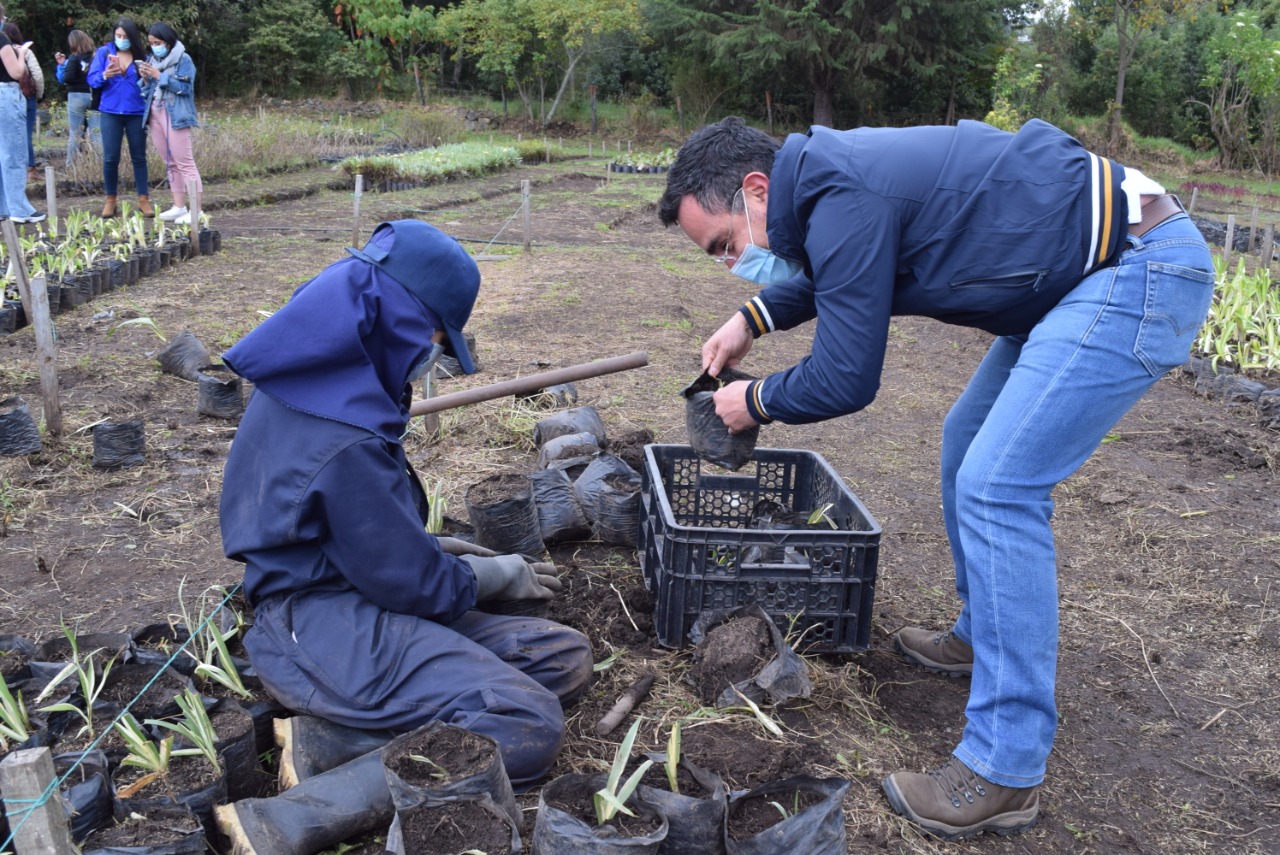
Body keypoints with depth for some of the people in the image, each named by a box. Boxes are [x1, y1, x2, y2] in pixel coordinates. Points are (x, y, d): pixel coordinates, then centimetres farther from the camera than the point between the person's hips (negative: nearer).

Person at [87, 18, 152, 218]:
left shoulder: (141, 55, 4)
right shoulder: (104, 52, 3)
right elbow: (92, 80, -1)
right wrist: (105, 76, -20)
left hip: (136, 113, 0)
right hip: (110, 113, 0)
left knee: (139, 157, 6)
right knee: (110, 158, 0)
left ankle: (143, 199, 11)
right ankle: (110, 200, 11)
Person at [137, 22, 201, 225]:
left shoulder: (183, 59, -4)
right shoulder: (153, 60, 15)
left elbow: (184, 87, -14)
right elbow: (148, 92, 16)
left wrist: (159, 75, -15)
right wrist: (146, 79, -4)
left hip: (175, 115, -7)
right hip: (155, 114, 7)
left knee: (185, 162, -11)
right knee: (170, 163, 9)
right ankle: (179, 207, 14)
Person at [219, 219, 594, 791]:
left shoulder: (309, 388, 5)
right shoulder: (344, 442, -24)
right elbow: (410, 584, -15)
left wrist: (429, 547, 13)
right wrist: (501, 574, 2)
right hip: (323, 621, -10)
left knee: (567, 658, 2)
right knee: (530, 729, -23)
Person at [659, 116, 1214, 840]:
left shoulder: (844, 201, -22)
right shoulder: (830, 171, 7)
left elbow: (845, 380, -17)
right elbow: (832, 273, 30)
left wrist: (754, 401, 1)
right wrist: (753, 320, 20)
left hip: (1142, 273, -10)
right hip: (1090, 272, 11)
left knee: (996, 488, -16)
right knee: (970, 446, 17)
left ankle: (1006, 773, -8)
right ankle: (982, 638, 34)